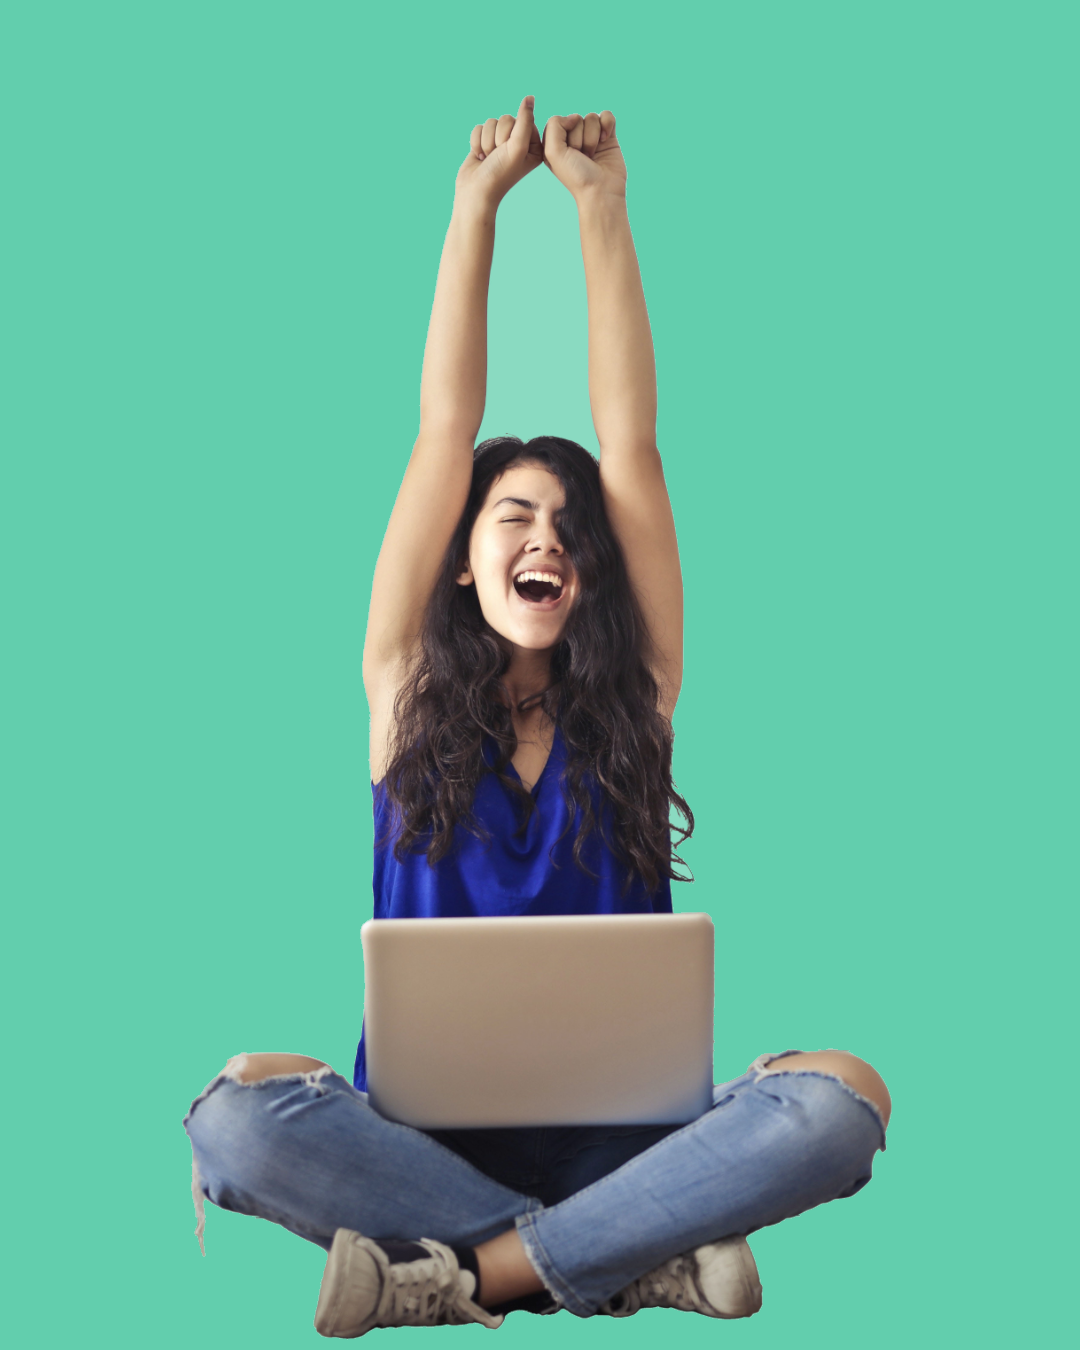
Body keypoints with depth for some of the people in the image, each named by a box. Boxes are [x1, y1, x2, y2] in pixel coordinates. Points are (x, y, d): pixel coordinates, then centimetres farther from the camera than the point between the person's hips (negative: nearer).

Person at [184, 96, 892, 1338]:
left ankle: (468, 1273, -24)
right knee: (237, 1108, -31)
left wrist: (601, 209, 2)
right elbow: (443, 437, 2)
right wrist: (477, 203, 3)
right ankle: (643, 1260, -25)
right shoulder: (410, 689, 7)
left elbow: (631, 444, 3)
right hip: (423, 1128, 0)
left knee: (844, 1095, -27)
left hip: (613, 1132, 1)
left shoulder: (631, 700, 8)